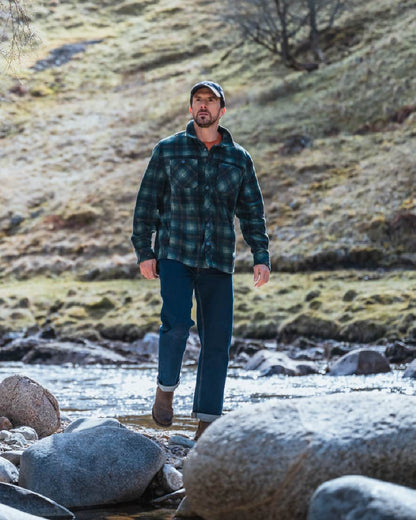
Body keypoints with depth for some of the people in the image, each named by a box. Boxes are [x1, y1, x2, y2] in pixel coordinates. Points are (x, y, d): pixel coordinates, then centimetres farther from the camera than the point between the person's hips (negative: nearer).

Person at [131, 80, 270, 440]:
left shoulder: (239, 159, 9)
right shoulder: (168, 151, 5)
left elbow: (252, 212, 11)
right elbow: (147, 202, 5)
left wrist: (261, 257, 0)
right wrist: (144, 251, -2)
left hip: (218, 261, 2)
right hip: (175, 255, -2)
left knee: (217, 339, -1)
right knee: (177, 323, -21)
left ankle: (207, 423, 7)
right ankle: (166, 387, 7)